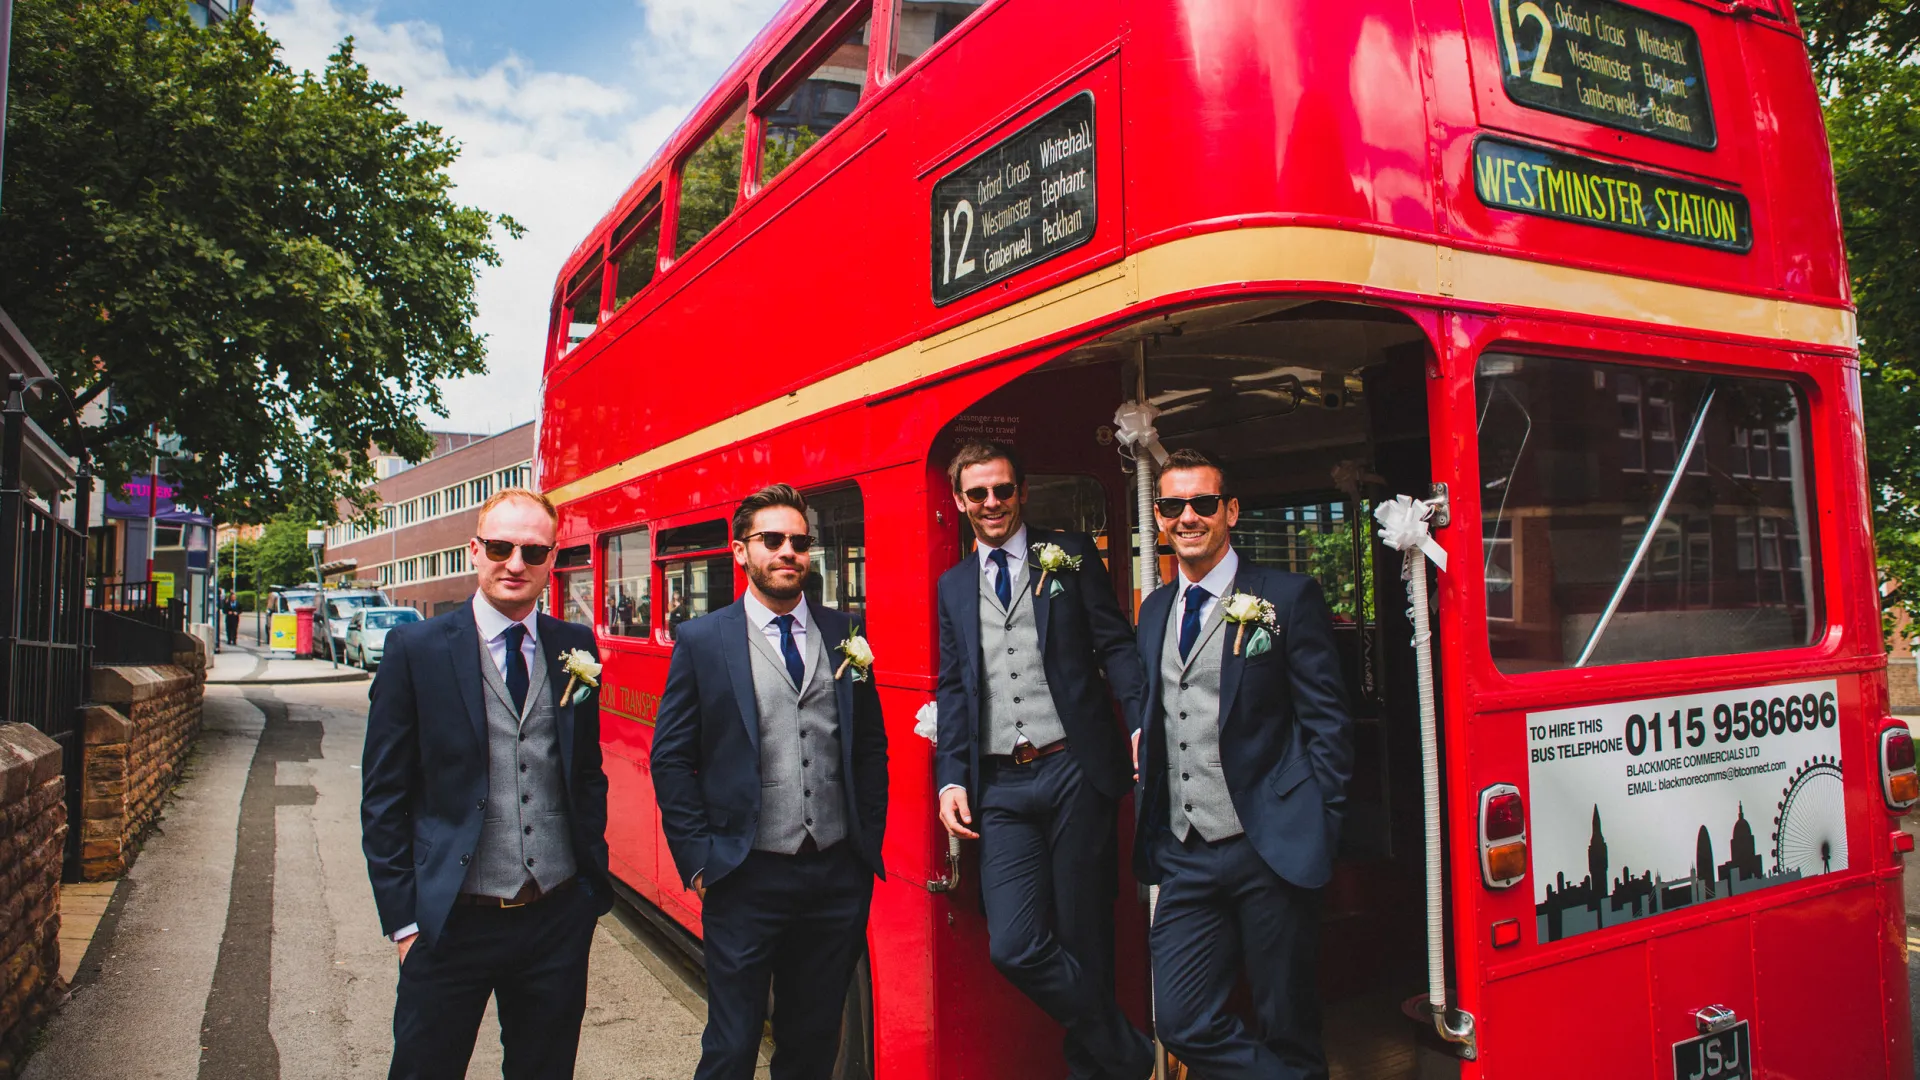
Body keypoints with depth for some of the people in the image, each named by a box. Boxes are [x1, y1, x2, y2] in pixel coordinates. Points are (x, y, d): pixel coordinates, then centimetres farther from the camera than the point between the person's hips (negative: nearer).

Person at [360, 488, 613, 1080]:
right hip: (453, 923, -2)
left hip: (559, 919, 3)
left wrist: (593, 879, 7)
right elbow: (383, 797, -3)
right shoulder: (416, 649, -5)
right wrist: (403, 918, -6)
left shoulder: (576, 647, 4)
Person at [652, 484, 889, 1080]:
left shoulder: (844, 635, 6)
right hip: (747, 878, -3)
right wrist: (699, 857, -6)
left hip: (839, 876, 3)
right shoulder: (701, 640, -2)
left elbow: (872, 747, 11)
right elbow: (671, 759, -1)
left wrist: (868, 841, 5)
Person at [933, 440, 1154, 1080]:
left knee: (1083, 940, 5)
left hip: (1074, 770, -3)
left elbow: (1115, 646, 1)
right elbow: (953, 689, 15)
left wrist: (1144, 723, -15)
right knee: (1013, 948, -6)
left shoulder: (1070, 557, 6)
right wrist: (951, 778, 5)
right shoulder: (954, 586, 16)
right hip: (1000, 787, 3)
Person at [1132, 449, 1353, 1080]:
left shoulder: (1288, 598, -4)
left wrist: (1315, 832, -10)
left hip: (1269, 853, -5)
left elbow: (1328, 723, -5)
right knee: (1181, 1025, 3)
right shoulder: (1155, 610, 13)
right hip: (1182, 859, 5)